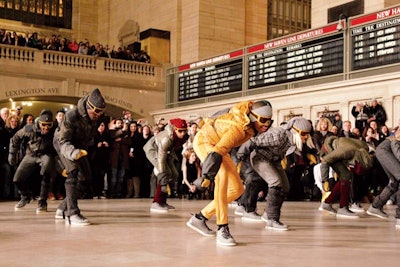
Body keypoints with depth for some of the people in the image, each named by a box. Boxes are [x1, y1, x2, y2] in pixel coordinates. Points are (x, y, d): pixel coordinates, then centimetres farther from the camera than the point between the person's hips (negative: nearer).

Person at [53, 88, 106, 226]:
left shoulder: (98, 116, -16)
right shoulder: (71, 115, -34)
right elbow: (64, 141, -33)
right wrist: (73, 152, -50)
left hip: (80, 147, 7)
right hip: (64, 143, -7)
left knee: (85, 178, 3)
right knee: (73, 172, -26)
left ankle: (63, 209, 15)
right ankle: (72, 213, -29)